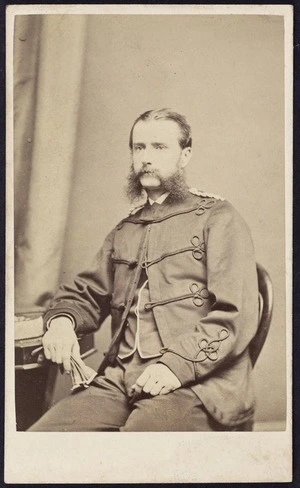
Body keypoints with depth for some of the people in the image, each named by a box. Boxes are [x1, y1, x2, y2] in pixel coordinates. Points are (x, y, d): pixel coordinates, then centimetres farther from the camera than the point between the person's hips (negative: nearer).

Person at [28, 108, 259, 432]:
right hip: (120, 381, 5)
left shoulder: (218, 218, 4)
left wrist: (178, 364, -18)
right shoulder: (124, 231, 24)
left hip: (196, 384, -4)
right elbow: (85, 294, 26)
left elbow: (237, 315, -5)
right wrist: (62, 320, 2)